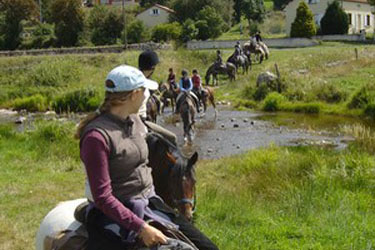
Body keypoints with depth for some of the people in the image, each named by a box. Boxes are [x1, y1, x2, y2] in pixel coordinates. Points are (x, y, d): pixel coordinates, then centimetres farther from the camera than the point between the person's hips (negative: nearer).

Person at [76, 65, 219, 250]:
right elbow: (102, 197, -23)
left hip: (150, 205, 8)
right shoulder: (97, 135, -20)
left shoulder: (135, 121, 5)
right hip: (113, 214, -8)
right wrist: (141, 227, -26)